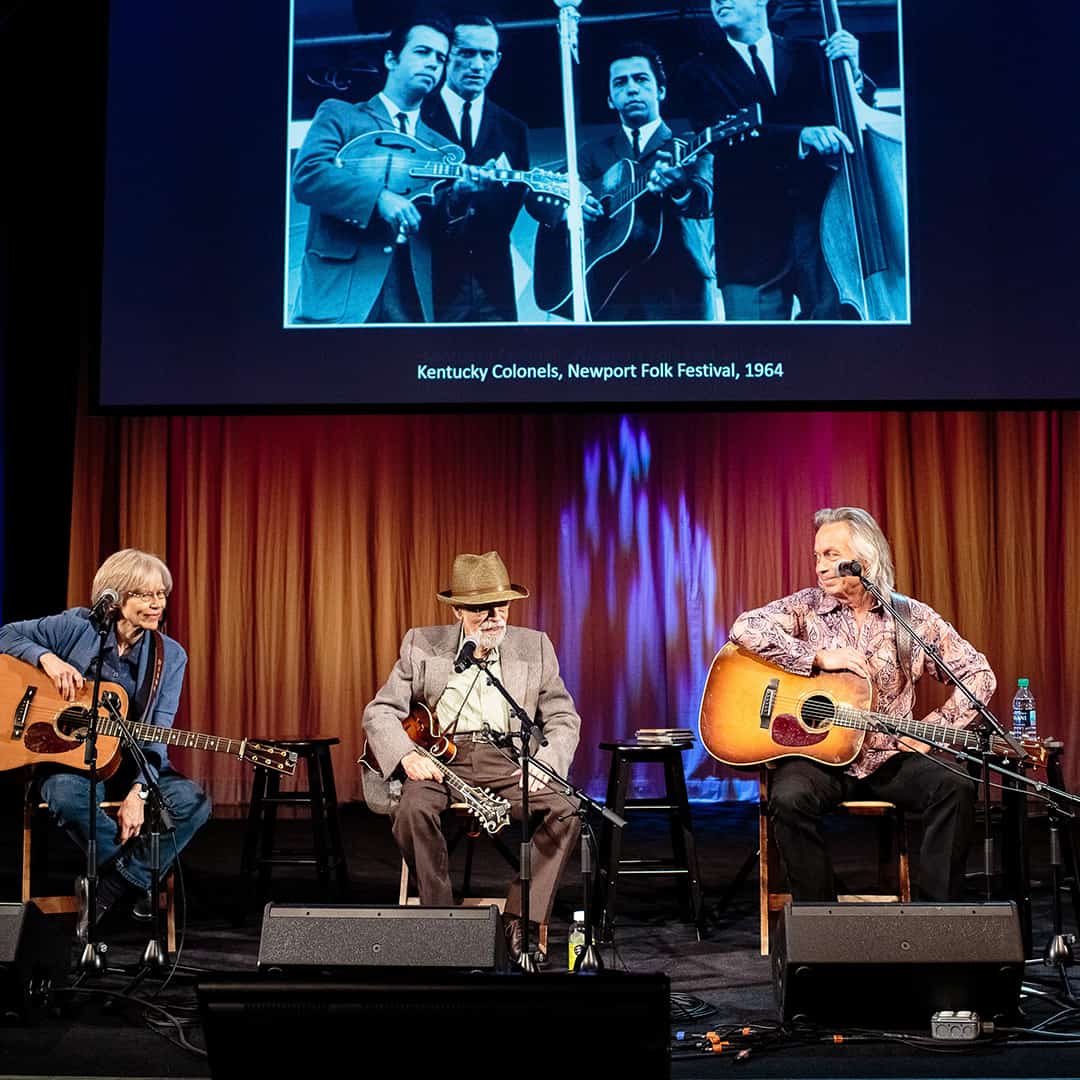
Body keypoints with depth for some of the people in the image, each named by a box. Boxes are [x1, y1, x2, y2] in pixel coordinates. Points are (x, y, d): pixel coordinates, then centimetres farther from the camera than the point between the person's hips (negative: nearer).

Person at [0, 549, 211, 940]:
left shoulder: (170, 656, -3)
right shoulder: (78, 626, -7)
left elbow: (157, 736, -7)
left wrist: (138, 791, -22)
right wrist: (47, 658, -18)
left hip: (129, 762, 2)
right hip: (65, 756, -2)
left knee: (193, 802, -24)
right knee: (66, 793, -38)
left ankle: (108, 890, -12)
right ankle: (136, 877, -14)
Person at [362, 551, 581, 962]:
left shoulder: (534, 646, 10)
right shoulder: (422, 644, 6)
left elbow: (563, 718, 9)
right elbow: (380, 711, 4)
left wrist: (546, 763, -11)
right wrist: (407, 754, -16)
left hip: (508, 759, 1)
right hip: (440, 757, -1)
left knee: (566, 810, -27)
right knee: (412, 808, -33)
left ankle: (521, 918, -17)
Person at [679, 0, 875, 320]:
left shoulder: (812, 57, 17)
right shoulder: (700, 71, 11)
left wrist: (852, 73, -9)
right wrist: (802, 136, -23)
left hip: (824, 221, 1)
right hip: (753, 239, -1)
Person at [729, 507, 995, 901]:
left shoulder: (914, 618, 5)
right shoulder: (806, 607, 3)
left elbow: (978, 674, 7)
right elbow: (745, 628, -14)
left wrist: (934, 728, -5)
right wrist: (819, 656, -18)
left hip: (888, 759, 1)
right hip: (815, 755, -1)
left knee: (955, 787, -24)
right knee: (789, 798, -33)